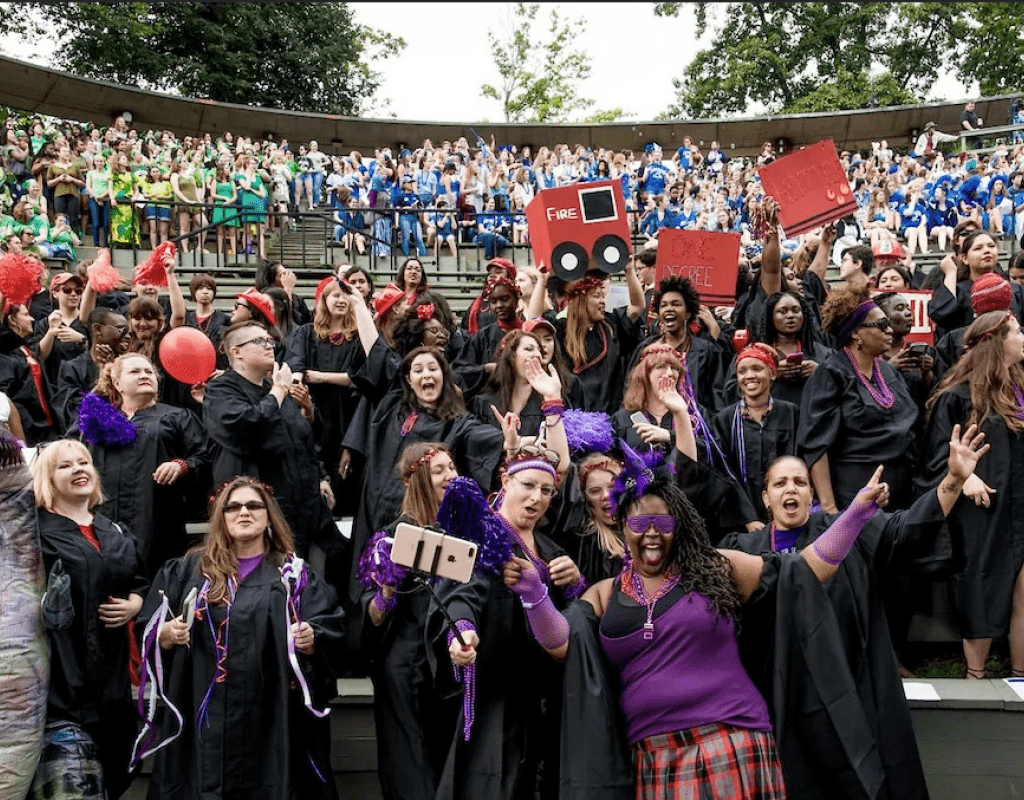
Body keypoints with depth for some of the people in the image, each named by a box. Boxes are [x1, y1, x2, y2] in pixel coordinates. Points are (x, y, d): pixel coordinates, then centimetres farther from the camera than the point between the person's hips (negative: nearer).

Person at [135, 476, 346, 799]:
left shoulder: (296, 575, 5)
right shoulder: (187, 570, 10)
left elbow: (333, 636, -2)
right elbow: (149, 633, 8)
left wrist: (311, 640, -22)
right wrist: (167, 635, -12)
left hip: (272, 720, -1)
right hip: (202, 719, 1)